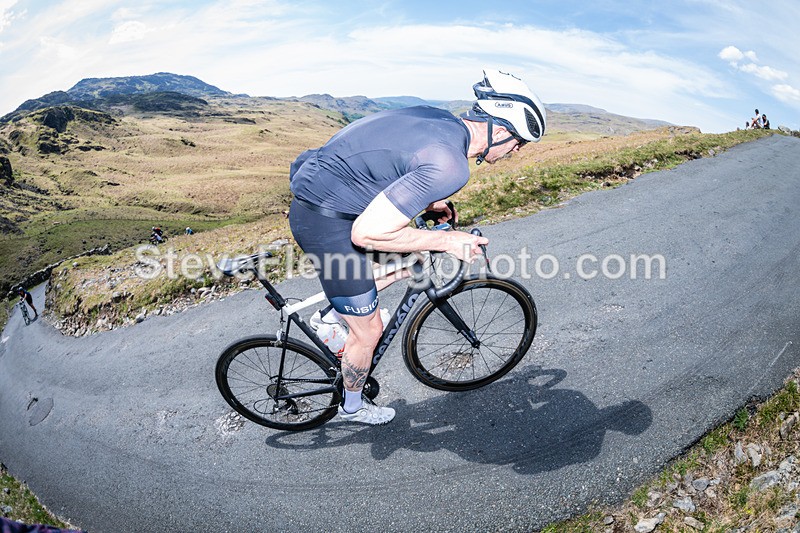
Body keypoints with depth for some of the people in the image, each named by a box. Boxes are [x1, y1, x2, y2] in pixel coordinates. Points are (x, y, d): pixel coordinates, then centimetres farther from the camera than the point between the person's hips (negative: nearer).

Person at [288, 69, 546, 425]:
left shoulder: (440, 119, 2)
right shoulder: (449, 165, -26)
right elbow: (367, 232, -28)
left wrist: (428, 202, 13)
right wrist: (447, 241, -17)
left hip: (319, 192, 9)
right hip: (325, 221, -9)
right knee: (369, 330, 8)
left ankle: (337, 311, 29)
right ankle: (353, 406, 34)